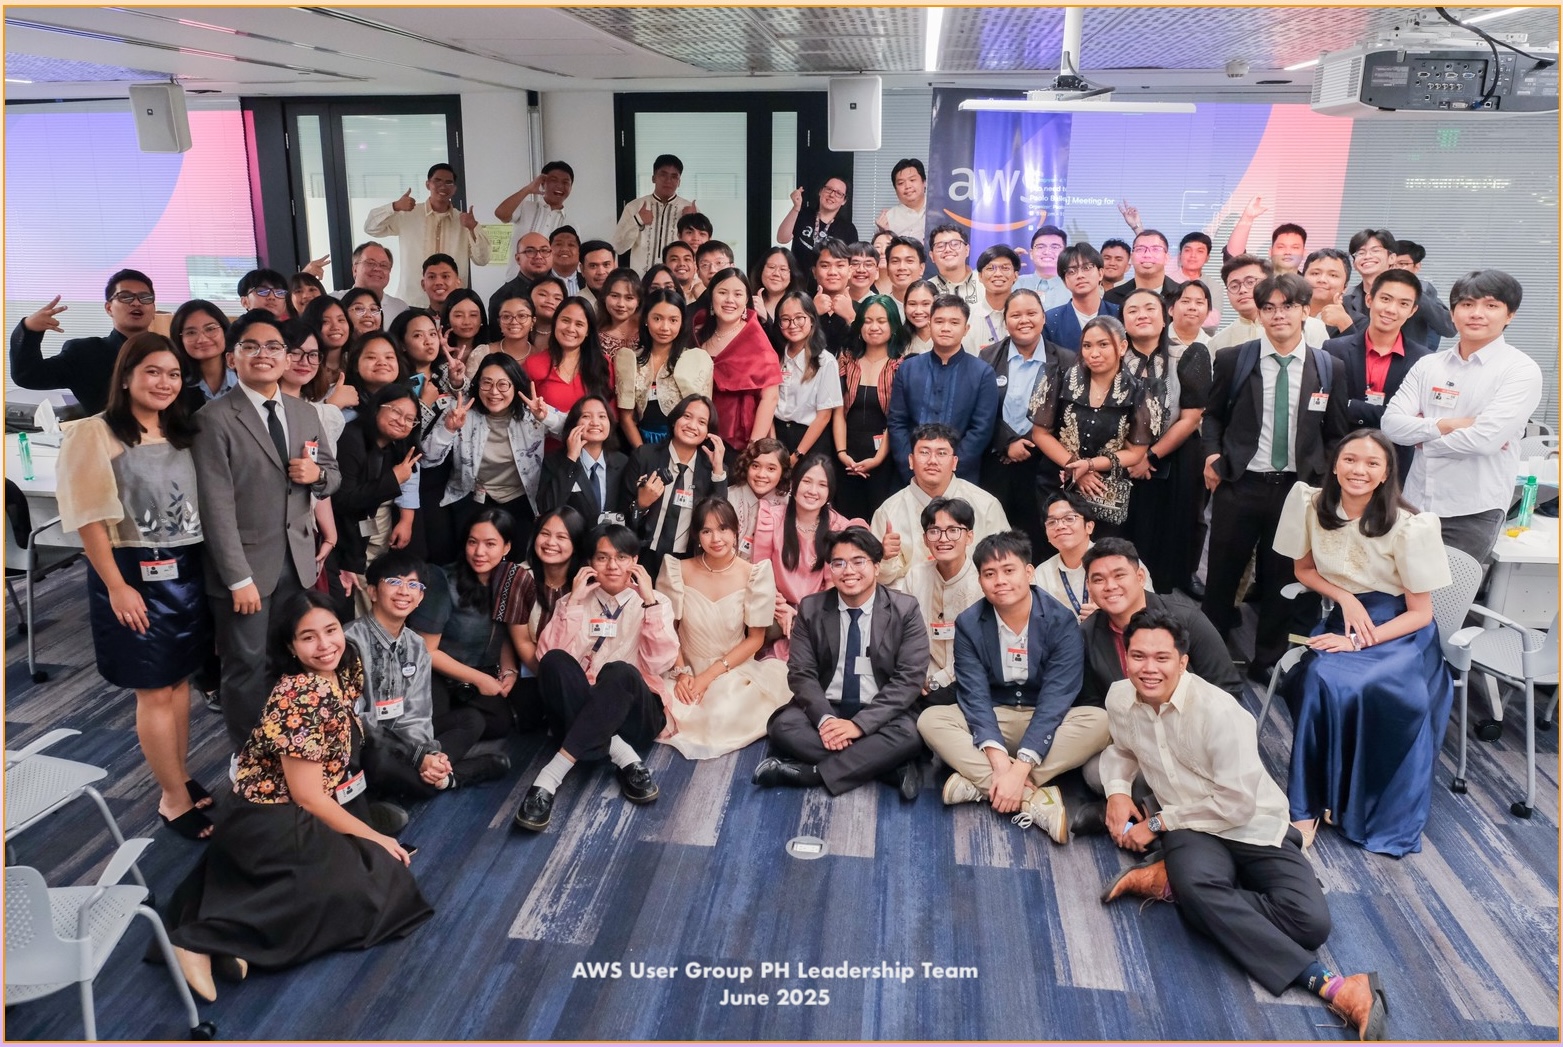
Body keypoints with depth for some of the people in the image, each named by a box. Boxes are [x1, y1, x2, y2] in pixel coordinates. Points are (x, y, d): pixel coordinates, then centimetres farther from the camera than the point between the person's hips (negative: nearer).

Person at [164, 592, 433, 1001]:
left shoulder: (345, 671, 3)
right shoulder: (301, 698, -22)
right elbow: (308, 796, -18)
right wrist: (374, 838, -11)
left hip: (300, 821, 9)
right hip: (272, 826, -9)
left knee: (378, 873, -5)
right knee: (380, 884, -17)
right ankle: (206, 938, -20)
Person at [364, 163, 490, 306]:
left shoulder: (465, 220, 9)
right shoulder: (407, 215, 4)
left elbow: (481, 260, 4)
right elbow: (370, 227, 2)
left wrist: (473, 229, -12)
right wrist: (394, 206, -12)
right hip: (412, 304, -2)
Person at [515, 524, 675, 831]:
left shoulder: (654, 602, 8)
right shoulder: (576, 600, 12)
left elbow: (660, 664, -9)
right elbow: (548, 657, -4)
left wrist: (649, 602, -12)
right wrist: (572, 602, -9)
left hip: (634, 713, -2)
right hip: (580, 712, 2)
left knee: (621, 672, -35)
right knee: (554, 662, -28)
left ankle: (551, 775, -40)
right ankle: (622, 755, -32)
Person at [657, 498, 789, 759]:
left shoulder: (754, 575, -10)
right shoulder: (679, 571, -6)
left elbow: (755, 638, -5)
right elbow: (668, 627, 3)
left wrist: (710, 676, -12)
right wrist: (680, 672, -13)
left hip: (733, 671, -1)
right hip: (686, 671, 1)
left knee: (723, 715, -30)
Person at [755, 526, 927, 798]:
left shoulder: (905, 609, -6)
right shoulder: (811, 609, 1)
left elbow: (909, 678, -11)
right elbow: (801, 673, -2)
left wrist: (860, 723, -23)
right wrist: (825, 719, -22)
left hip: (879, 714, -2)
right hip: (825, 708, 2)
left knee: (908, 735, -33)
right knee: (783, 726, -28)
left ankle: (809, 772, -27)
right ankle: (889, 766, -26)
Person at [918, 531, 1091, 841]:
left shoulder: (1060, 621, -15)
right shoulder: (969, 624, -8)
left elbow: (1055, 698, -22)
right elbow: (974, 695, -15)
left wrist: (1020, 769, -32)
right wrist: (998, 759, -32)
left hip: (1046, 724, -1)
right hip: (991, 721, 2)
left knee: (1099, 721, -31)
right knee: (930, 720, -25)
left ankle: (979, 783, -29)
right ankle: (1035, 799, -33)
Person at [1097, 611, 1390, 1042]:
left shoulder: (1219, 711, -21)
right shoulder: (1120, 699, -2)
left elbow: (1237, 804, -19)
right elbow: (1122, 751, 21)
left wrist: (1158, 823, -13)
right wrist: (1117, 791, 0)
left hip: (1254, 827, -2)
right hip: (1192, 828, 2)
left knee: (1310, 920, -29)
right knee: (1200, 888, -36)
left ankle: (1170, 883, -17)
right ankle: (1329, 985, -28)